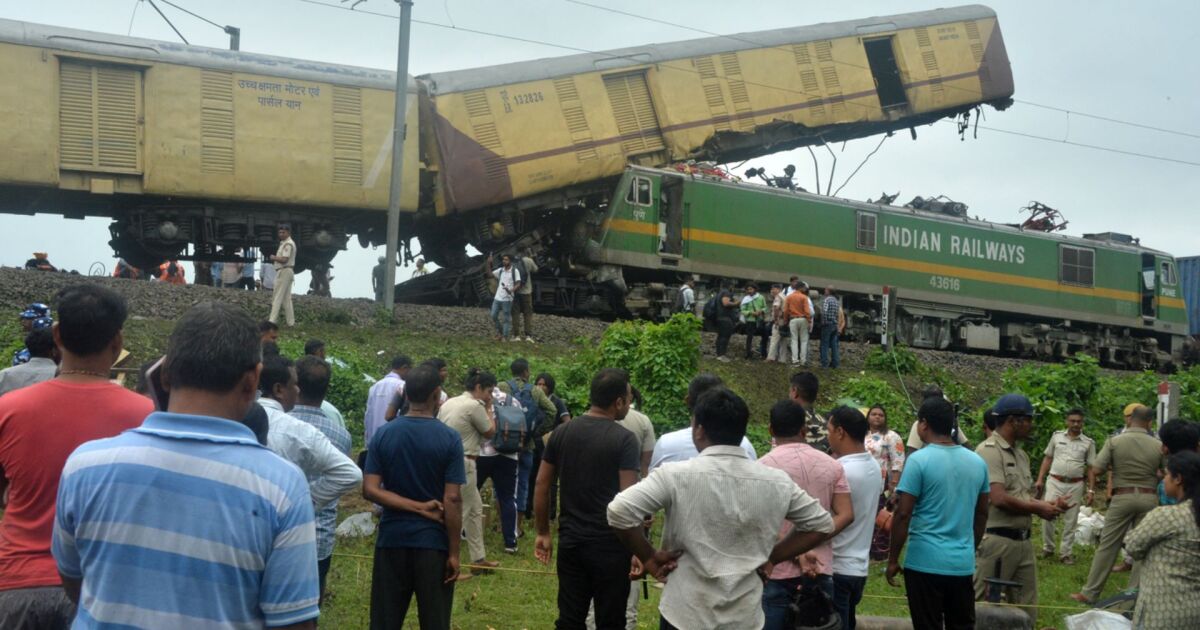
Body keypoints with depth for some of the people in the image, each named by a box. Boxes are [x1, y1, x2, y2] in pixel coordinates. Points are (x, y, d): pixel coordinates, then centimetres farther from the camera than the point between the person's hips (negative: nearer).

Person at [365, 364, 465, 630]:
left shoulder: (383, 435, -1)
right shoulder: (450, 439, -9)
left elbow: (370, 490, -8)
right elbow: (452, 499, -12)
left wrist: (418, 507, -7)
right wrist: (454, 553, -7)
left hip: (392, 540, 3)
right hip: (433, 542, -2)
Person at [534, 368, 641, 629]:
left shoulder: (561, 432, 4)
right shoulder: (624, 439, -11)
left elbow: (542, 485, 7)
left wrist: (543, 533, 15)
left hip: (570, 541, 5)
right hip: (610, 544, -5)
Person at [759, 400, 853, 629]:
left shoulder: (764, 466, -7)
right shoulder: (832, 465, 6)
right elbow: (846, 515, -1)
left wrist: (795, 554, -13)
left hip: (779, 572, -4)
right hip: (820, 571, 4)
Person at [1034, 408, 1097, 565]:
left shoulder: (1088, 443, 3)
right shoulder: (1057, 436, 5)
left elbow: (1091, 468, 4)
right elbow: (1047, 459, 10)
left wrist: (1091, 490, -3)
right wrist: (1040, 480, 4)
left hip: (1075, 486, 0)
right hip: (1054, 482, 0)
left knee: (1070, 521, 5)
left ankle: (1065, 553, 14)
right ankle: (1047, 548, 11)